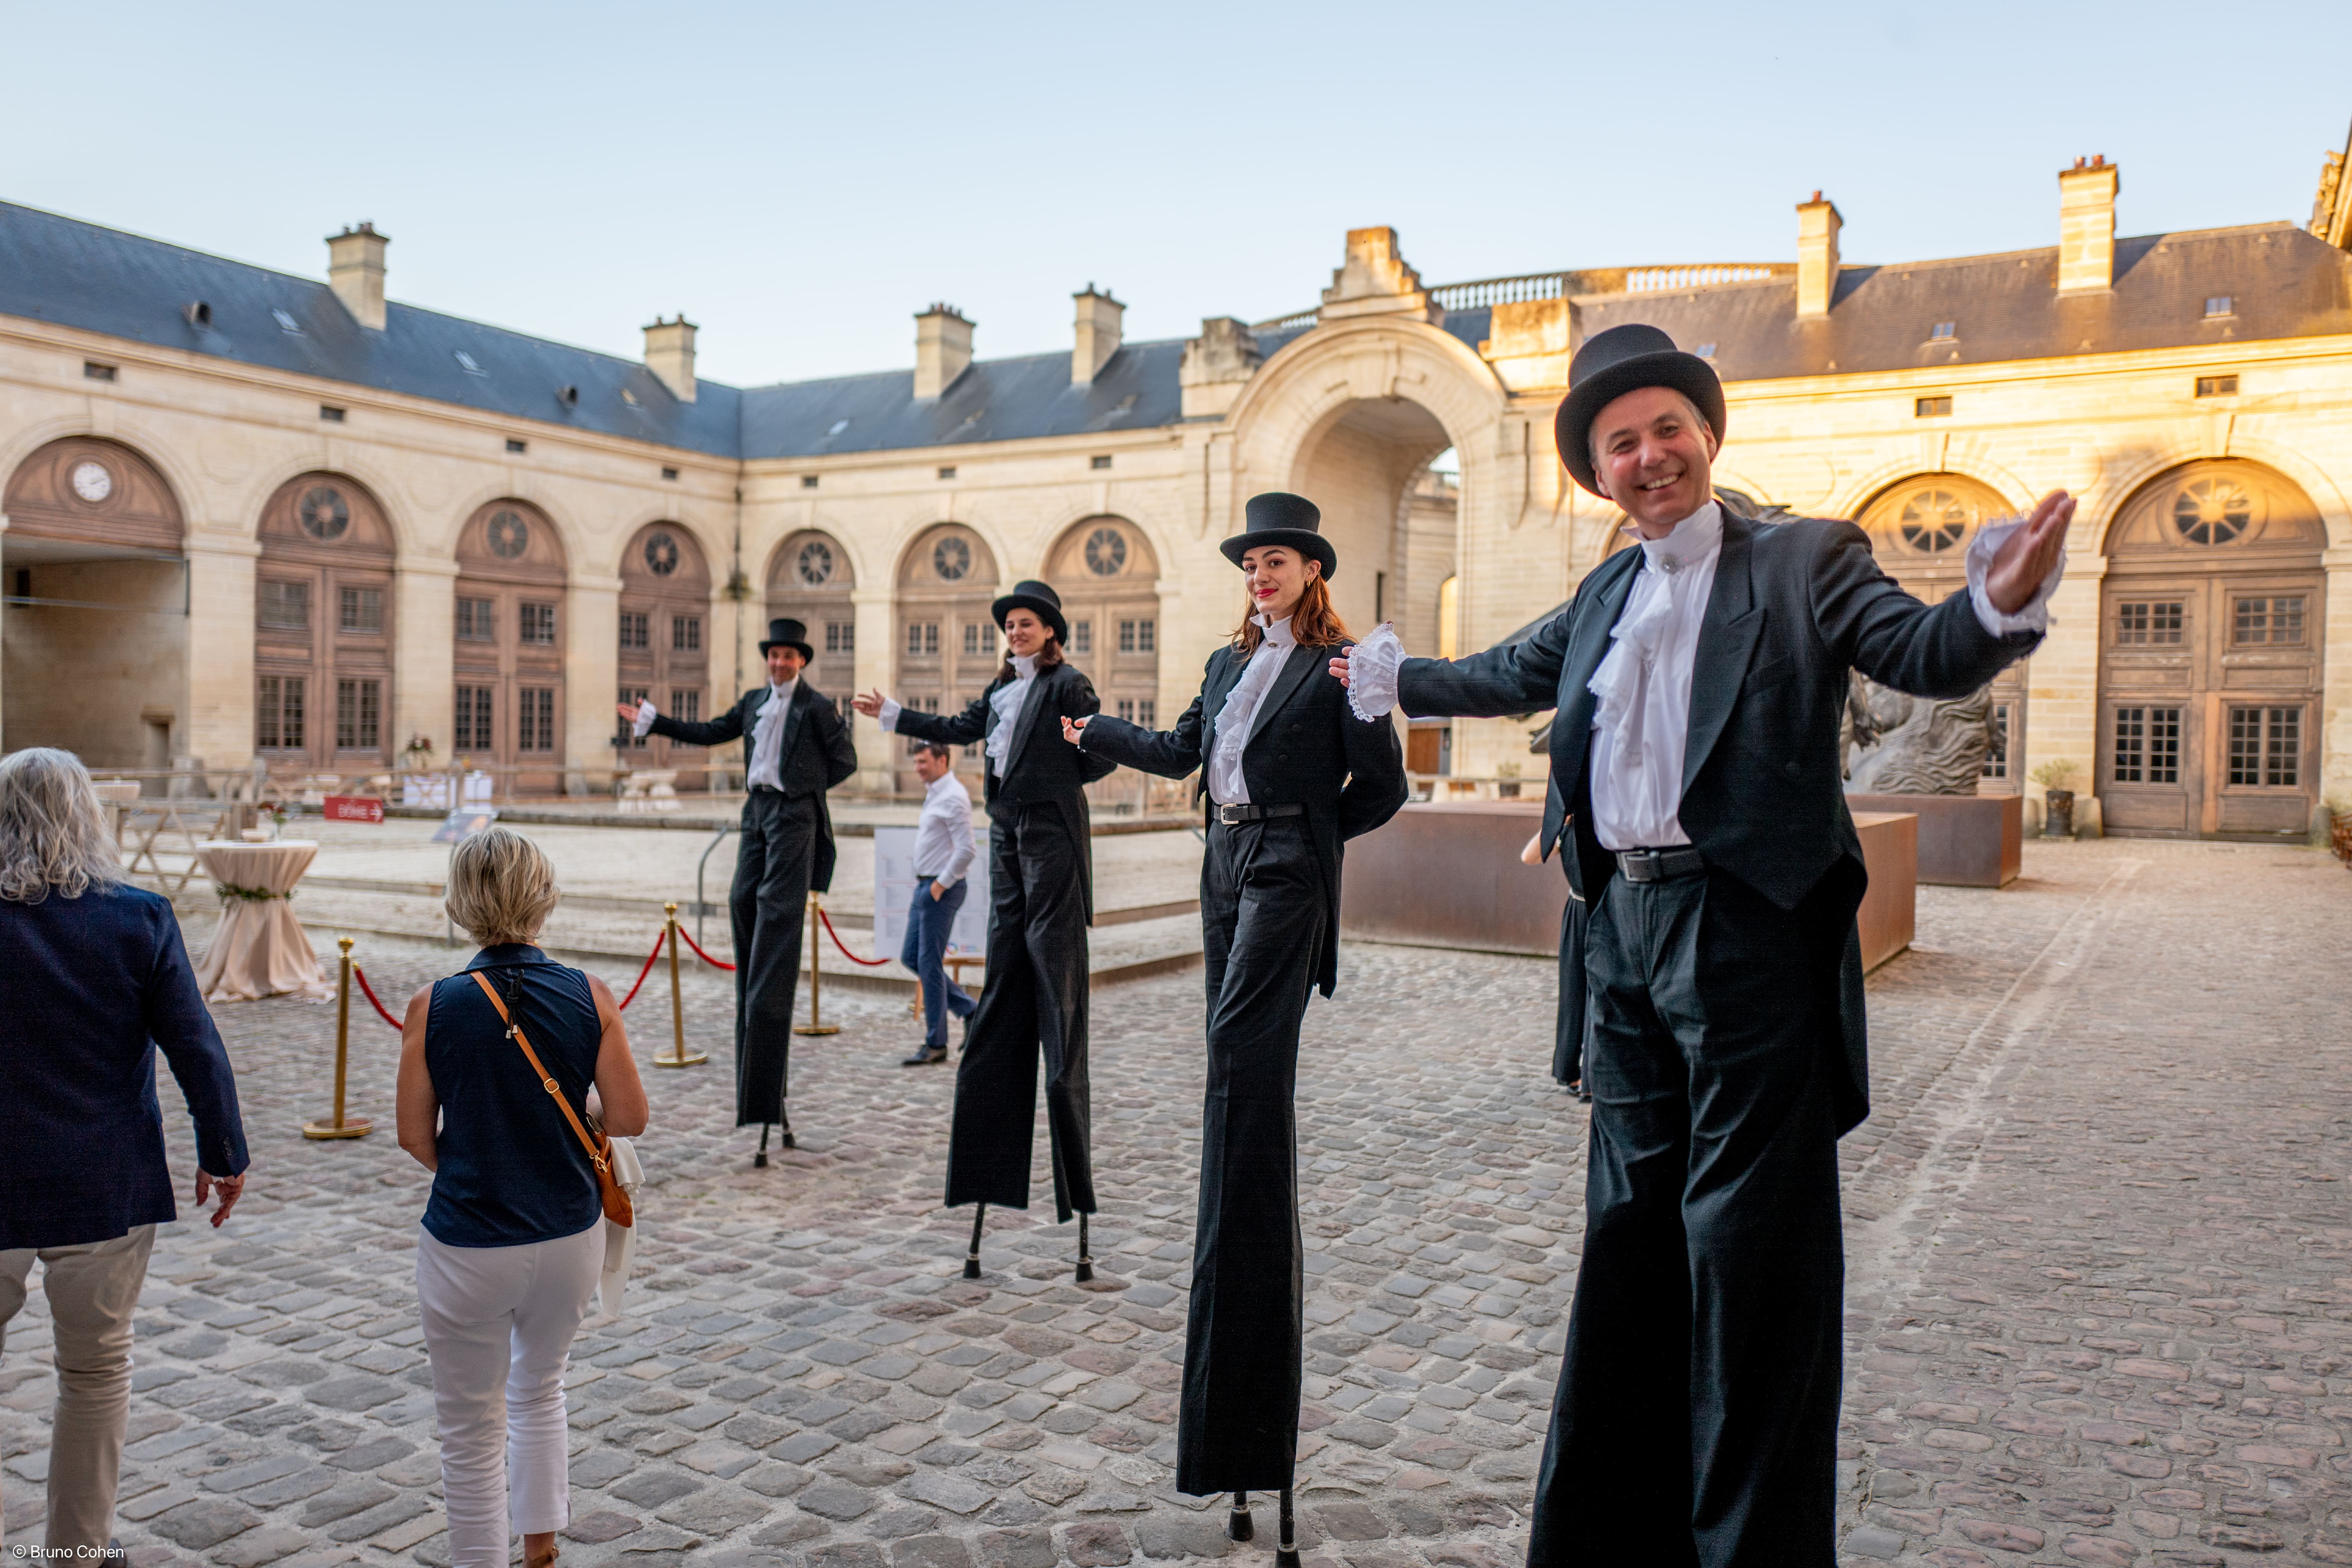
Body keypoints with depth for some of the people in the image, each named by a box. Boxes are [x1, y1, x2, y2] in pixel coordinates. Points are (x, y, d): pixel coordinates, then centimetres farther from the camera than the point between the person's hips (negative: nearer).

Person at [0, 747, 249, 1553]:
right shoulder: (140, 918, -8)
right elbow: (196, 1048, -6)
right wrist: (223, 1154, 4)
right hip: (108, 1186, 1)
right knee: (97, 1373, 14)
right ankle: (79, 1547, 25)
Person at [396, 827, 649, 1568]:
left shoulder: (434, 1007, -13)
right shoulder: (589, 997, -10)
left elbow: (416, 1137, -2)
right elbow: (629, 1118, -6)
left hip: (468, 1248, -3)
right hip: (572, 1236, 3)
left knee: (471, 1432, 16)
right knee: (540, 1387, 29)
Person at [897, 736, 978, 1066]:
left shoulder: (953, 797, -15)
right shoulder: (934, 793, 16)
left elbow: (966, 852, -22)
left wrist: (940, 885, -16)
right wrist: (924, 886, 15)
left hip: (942, 889, -10)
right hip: (926, 886, 10)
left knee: (929, 964, -5)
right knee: (911, 957, 11)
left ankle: (935, 1044, 4)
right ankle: (969, 1009, 19)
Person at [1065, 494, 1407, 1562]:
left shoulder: (1334, 668, -4)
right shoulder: (1230, 663, 18)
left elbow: (1383, 784, -4)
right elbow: (1182, 752, 29)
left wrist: (1308, 830, 5)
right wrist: (1091, 733, 39)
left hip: (1286, 873, -8)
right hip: (1228, 864, 8)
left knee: (1243, 1063, -15)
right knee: (1238, 1064, 9)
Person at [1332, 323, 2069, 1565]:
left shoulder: (1803, 563, -2)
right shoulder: (1603, 597, 16)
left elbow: (1925, 656, -15)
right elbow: (1508, 677, 31)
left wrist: (2001, 604, -36)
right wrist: (1389, 680, 41)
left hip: (1748, 936, -6)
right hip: (1625, 930, 7)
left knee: (1751, 1244, -2)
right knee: (1631, 1228, 16)